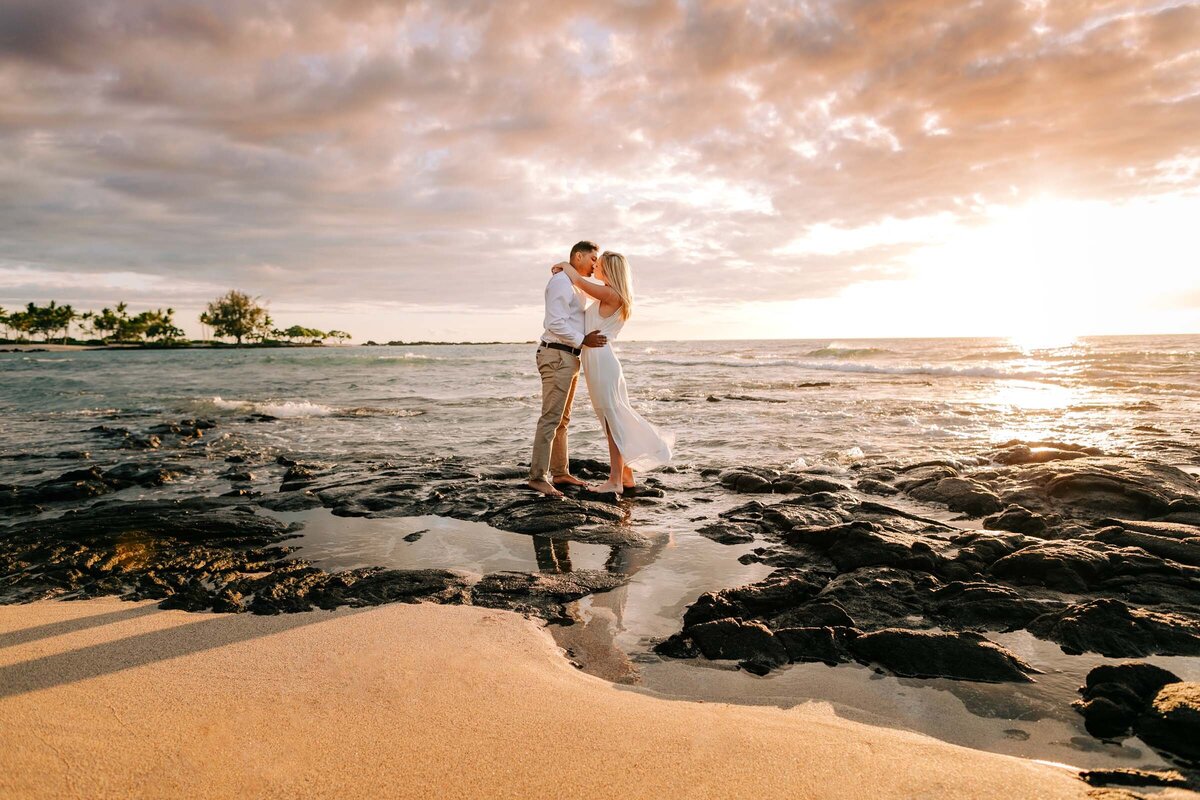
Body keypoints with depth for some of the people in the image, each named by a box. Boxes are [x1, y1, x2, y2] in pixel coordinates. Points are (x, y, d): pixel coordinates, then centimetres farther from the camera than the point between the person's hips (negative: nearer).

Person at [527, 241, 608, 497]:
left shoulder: (574, 286, 22)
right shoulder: (561, 281, -9)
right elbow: (556, 324, -19)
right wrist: (583, 341, -19)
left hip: (569, 357, 11)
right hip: (557, 356, -11)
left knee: (562, 419, 12)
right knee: (551, 418, -12)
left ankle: (560, 473, 18)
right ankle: (537, 477, -11)